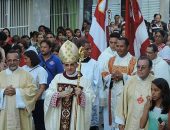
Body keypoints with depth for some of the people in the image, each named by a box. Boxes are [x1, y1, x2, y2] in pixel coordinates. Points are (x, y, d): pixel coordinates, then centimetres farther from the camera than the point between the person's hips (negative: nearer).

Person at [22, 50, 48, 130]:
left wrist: (34, 101, -17)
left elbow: (42, 88, -10)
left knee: (39, 123, 3)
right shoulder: (24, 68, 7)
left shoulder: (41, 70, -5)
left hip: (38, 101, -4)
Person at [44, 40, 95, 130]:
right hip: (58, 118, 1)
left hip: (76, 119, -1)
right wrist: (59, 94, -18)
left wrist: (81, 95, -23)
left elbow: (90, 99, -6)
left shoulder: (84, 80, -1)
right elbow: (48, 96, -2)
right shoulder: (57, 78, 4)